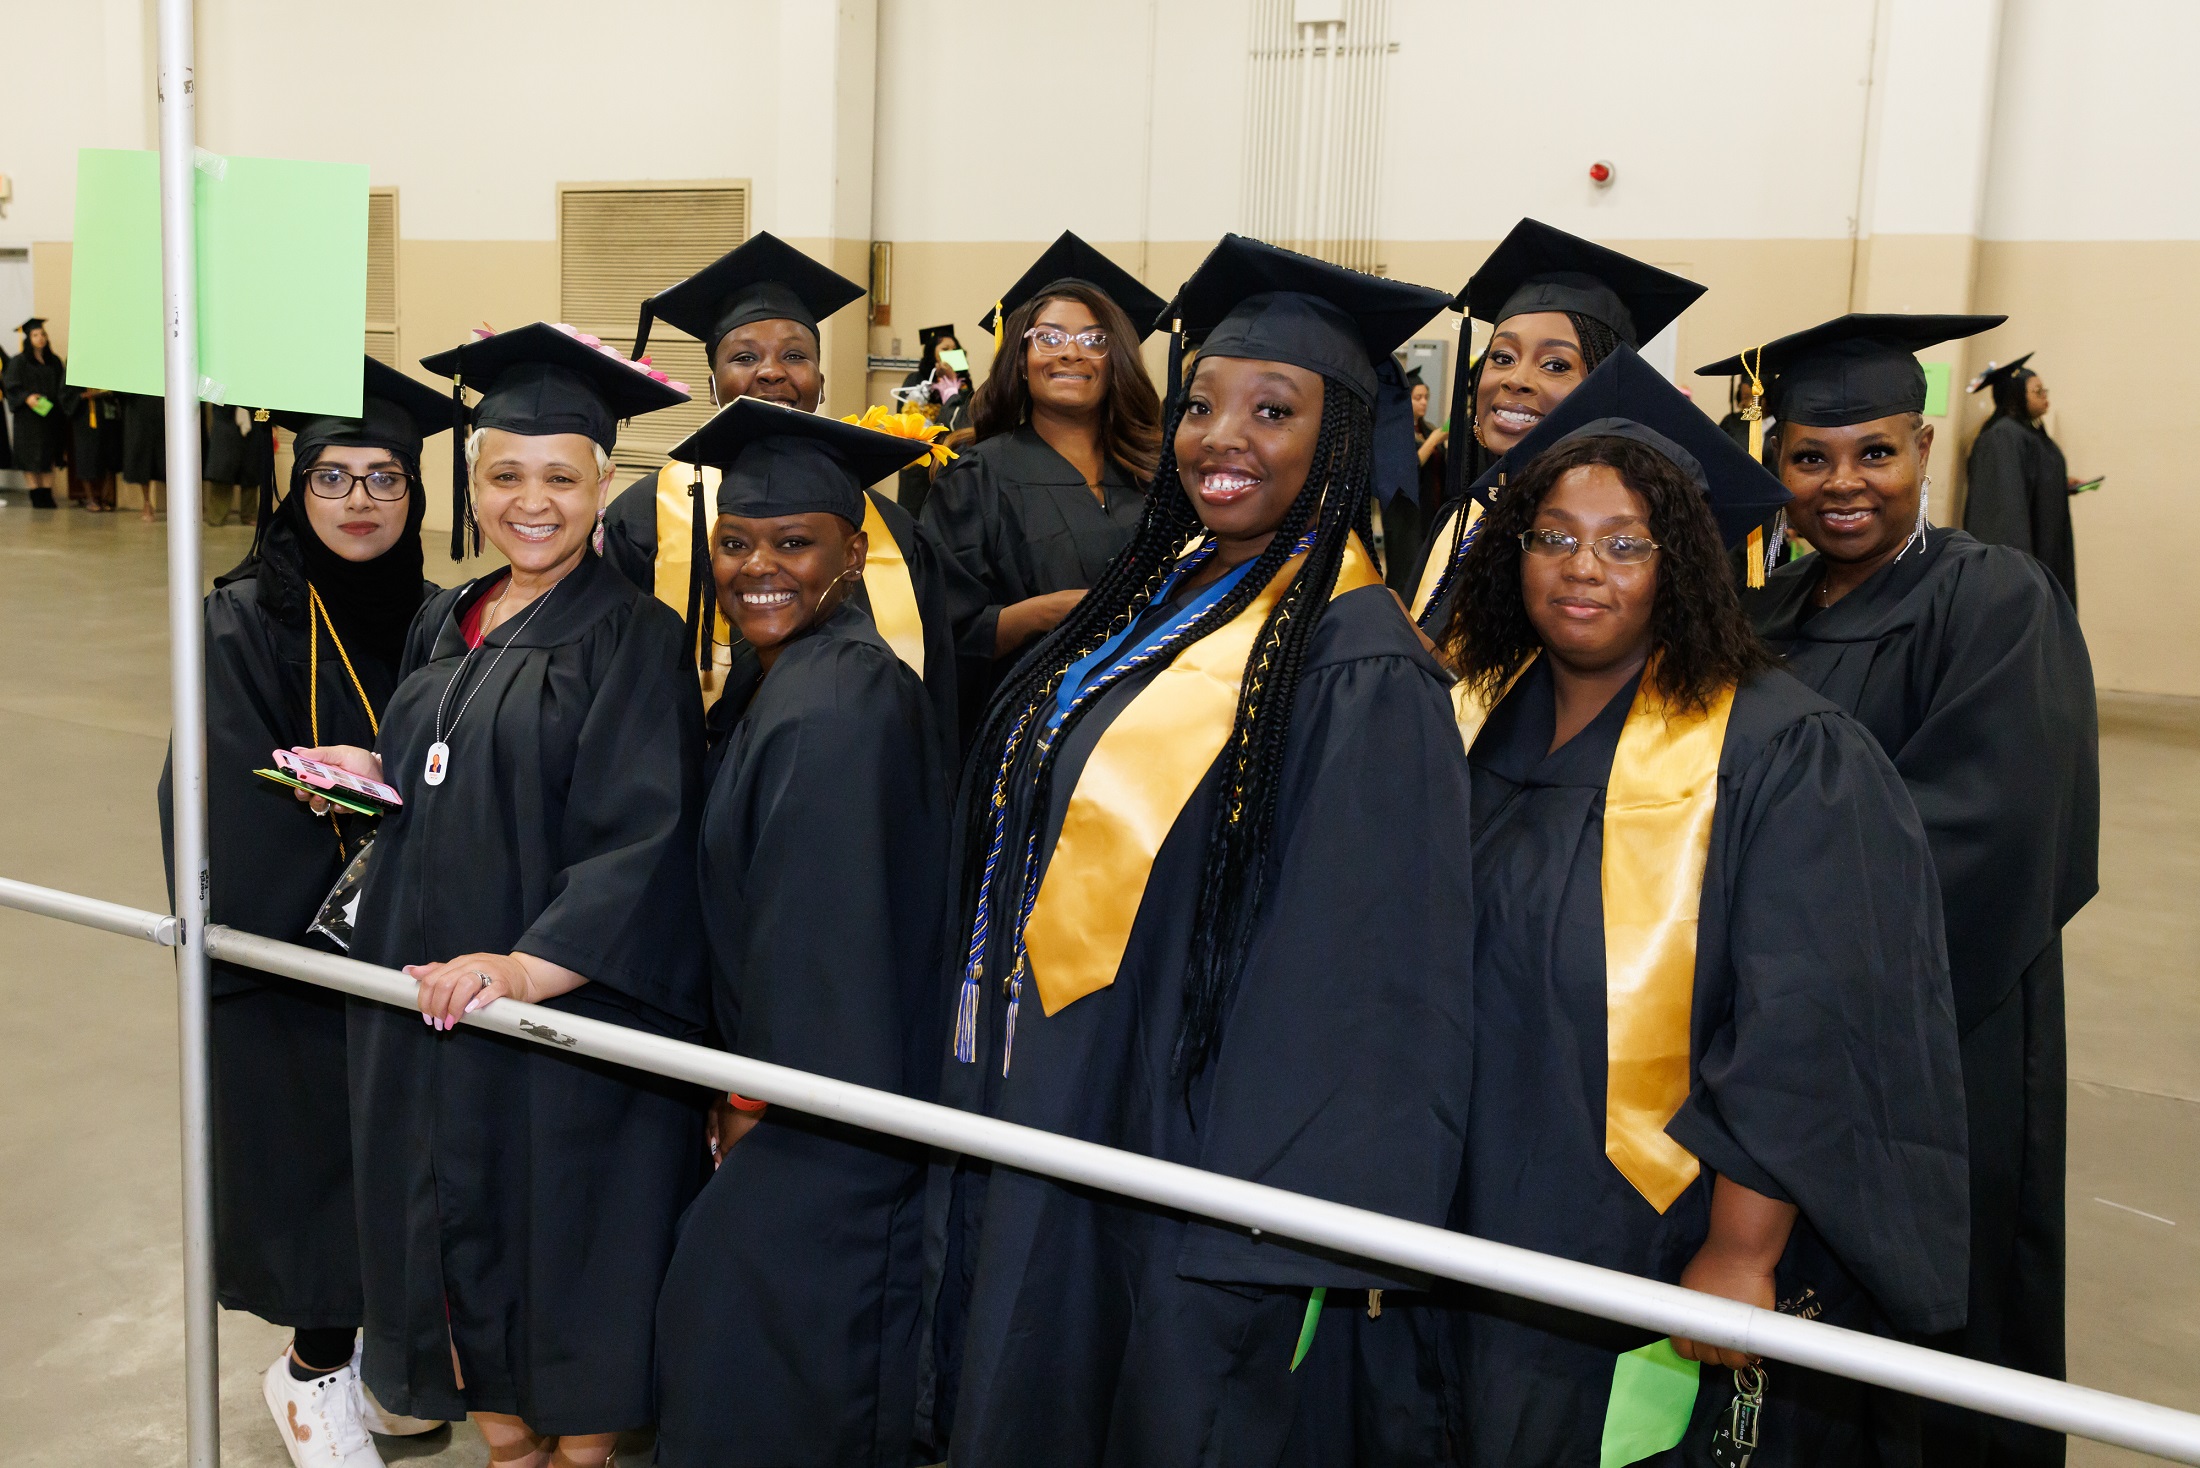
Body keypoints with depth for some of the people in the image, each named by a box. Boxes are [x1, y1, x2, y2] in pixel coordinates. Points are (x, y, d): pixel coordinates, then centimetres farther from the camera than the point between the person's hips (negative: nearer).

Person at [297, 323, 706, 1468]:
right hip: (428, 1003, 6)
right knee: (462, 1230, 14)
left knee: (565, 1239, 6)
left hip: (567, 1010, -6)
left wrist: (530, 966, -30)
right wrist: (378, 775, 0)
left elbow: (643, 837, -19)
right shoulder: (444, 626, 11)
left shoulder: (634, 636, -10)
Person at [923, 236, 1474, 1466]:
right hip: (1060, 1117, 8)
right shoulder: (1166, 593, 7)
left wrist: (1323, 1226, -21)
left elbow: (1380, 973, -21)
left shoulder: (1358, 669, -19)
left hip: (1204, 1141, -8)